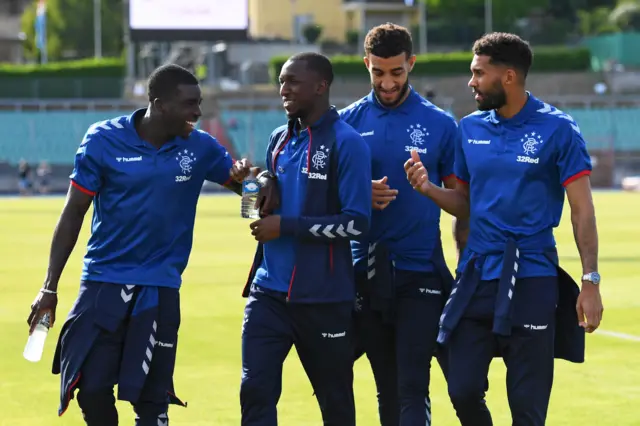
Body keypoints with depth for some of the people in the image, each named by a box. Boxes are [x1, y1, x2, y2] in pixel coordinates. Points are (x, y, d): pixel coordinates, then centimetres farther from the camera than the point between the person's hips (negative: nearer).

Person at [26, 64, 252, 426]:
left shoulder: (200, 148, -2)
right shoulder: (104, 139, -7)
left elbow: (246, 187, 10)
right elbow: (73, 213, -1)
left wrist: (243, 177, -16)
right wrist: (50, 287, -2)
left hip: (160, 290, 1)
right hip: (103, 284, -1)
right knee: (92, 390, -4)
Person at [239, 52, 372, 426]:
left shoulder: (346, 143, -10)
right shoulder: (280, 139, 11)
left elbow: (356, 223, -16)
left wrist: (287, 226, -16)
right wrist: (263, 202, 0)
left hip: (324, 297, -5)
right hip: (269, 290, 5)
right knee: (255, 391, -5)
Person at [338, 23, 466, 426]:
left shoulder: (440, 124, 0)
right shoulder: (350, 121, 4)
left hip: (421, 273, -2)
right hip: (368, 272, 2)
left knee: (412, 389, -10)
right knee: (387, 389, 10)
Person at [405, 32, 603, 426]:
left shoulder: (557, 129, -7)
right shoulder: (470, 128, 8)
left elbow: (582, 210, -6)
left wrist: (590, 282, -12)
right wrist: (429, 190, -4)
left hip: (532, 279, -4)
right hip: (477, 276, 4)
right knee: (463, 392, 1)